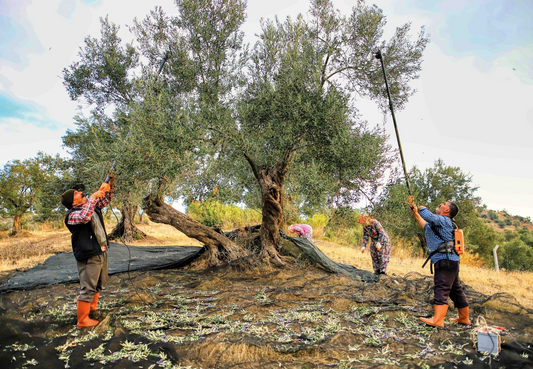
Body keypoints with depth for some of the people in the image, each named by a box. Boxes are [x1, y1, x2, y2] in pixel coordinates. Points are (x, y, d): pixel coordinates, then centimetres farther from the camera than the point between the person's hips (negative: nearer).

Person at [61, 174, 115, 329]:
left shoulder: (93, 206, 10)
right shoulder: (72, 214, -16)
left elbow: (106, 199, 20)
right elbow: (84, 217, -38)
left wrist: (110, 184, 4)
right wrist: (93, 197, -31)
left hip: (101, 253, 9)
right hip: (88, 257, -9)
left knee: (99, 284, 23)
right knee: (88, 288, -4)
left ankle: (93, 308, 41)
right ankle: (82, 320, 8)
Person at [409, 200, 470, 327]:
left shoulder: (444, 220, -7)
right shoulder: (439, 223, 22)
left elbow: (429, 216, -25)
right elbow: (425, 226, 34)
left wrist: (421, 208, -4)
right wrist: (415, 213, 31)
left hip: (446, 260, -10)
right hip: (450, 261, 10)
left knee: (441, 289, -15)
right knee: (455, 290, 17)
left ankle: (438, 320, -19)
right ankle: (464, 318, 28)